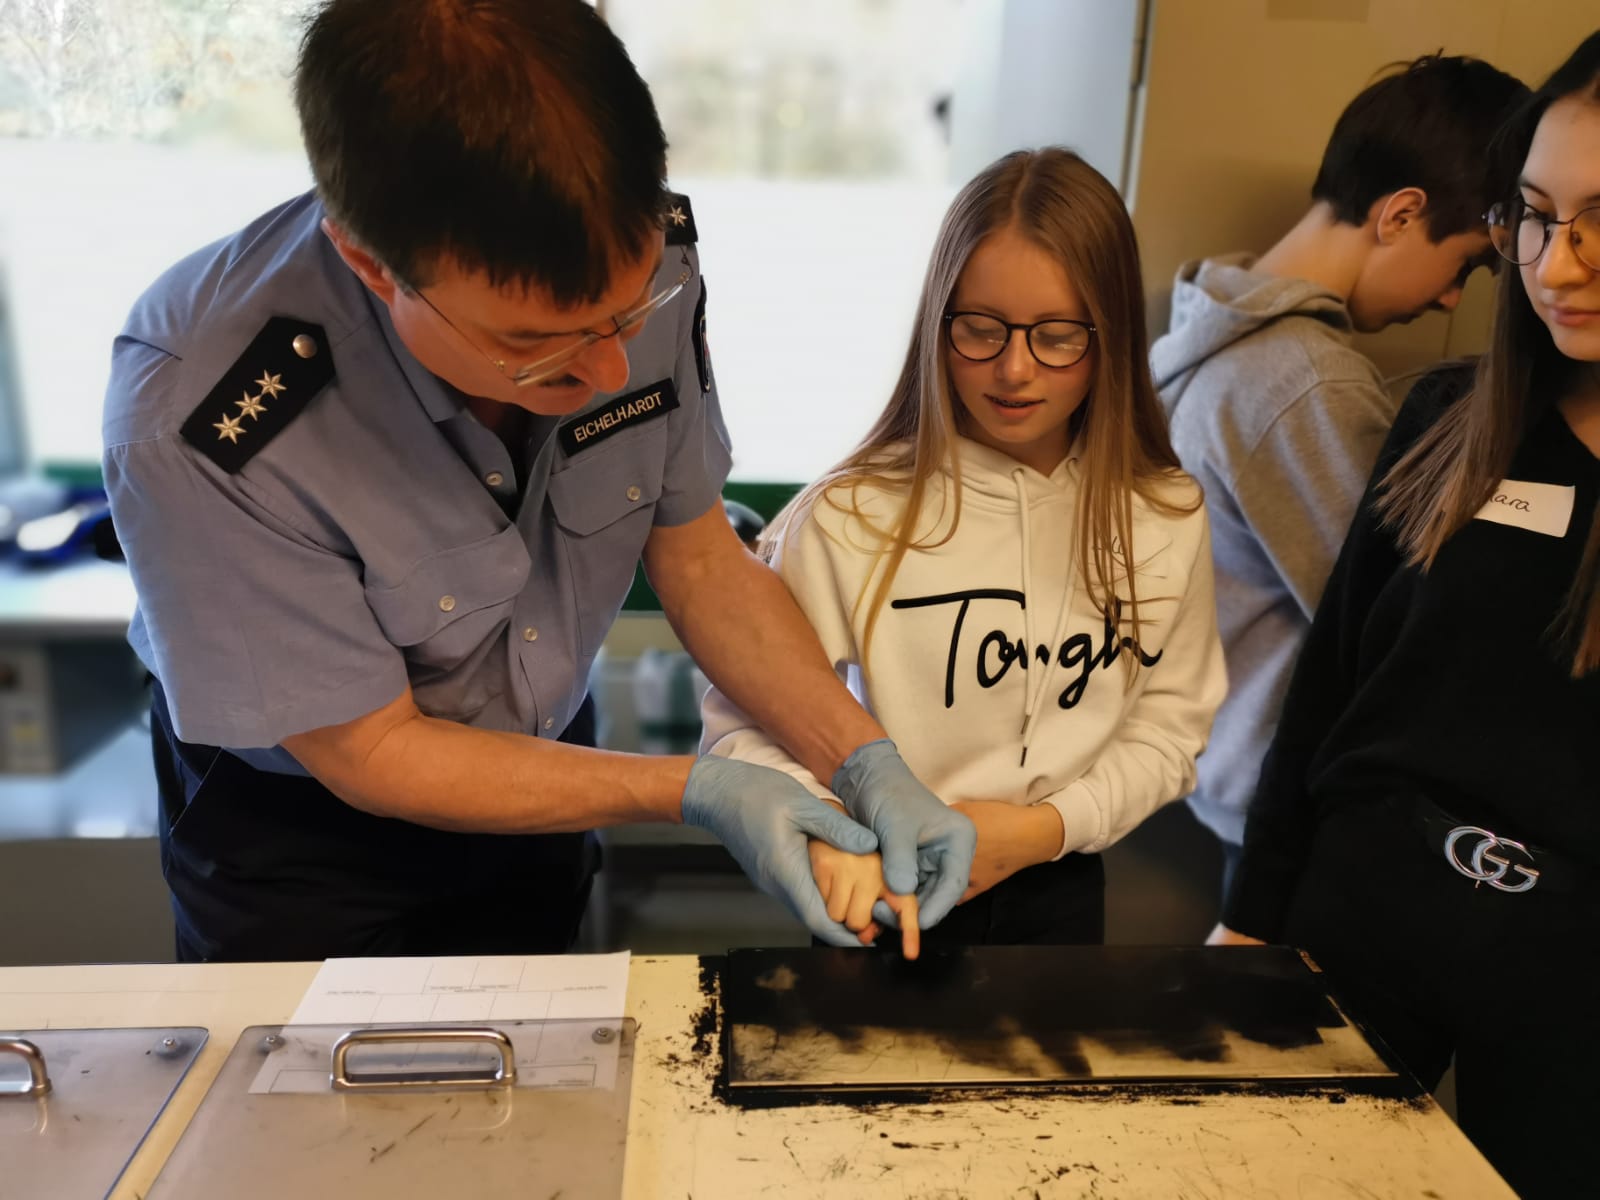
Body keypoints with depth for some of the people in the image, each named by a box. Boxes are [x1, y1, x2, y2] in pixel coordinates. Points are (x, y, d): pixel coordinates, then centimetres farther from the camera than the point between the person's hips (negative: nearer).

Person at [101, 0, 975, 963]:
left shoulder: (638, 268, -25)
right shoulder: (199, 420, -37)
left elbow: (700, 559, -12)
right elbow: (370, 752, -24)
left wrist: (867, 763, -22)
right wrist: (695, 792, -29)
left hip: (543, 758, 4)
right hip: (299, 815, -3)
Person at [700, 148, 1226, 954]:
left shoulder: (1165, 517, -8)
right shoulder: (852, 515, -18)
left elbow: (1170, 724, -1)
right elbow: (740, 723, -15)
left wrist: (1050, 824, -15)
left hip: (1059, 894, 3)